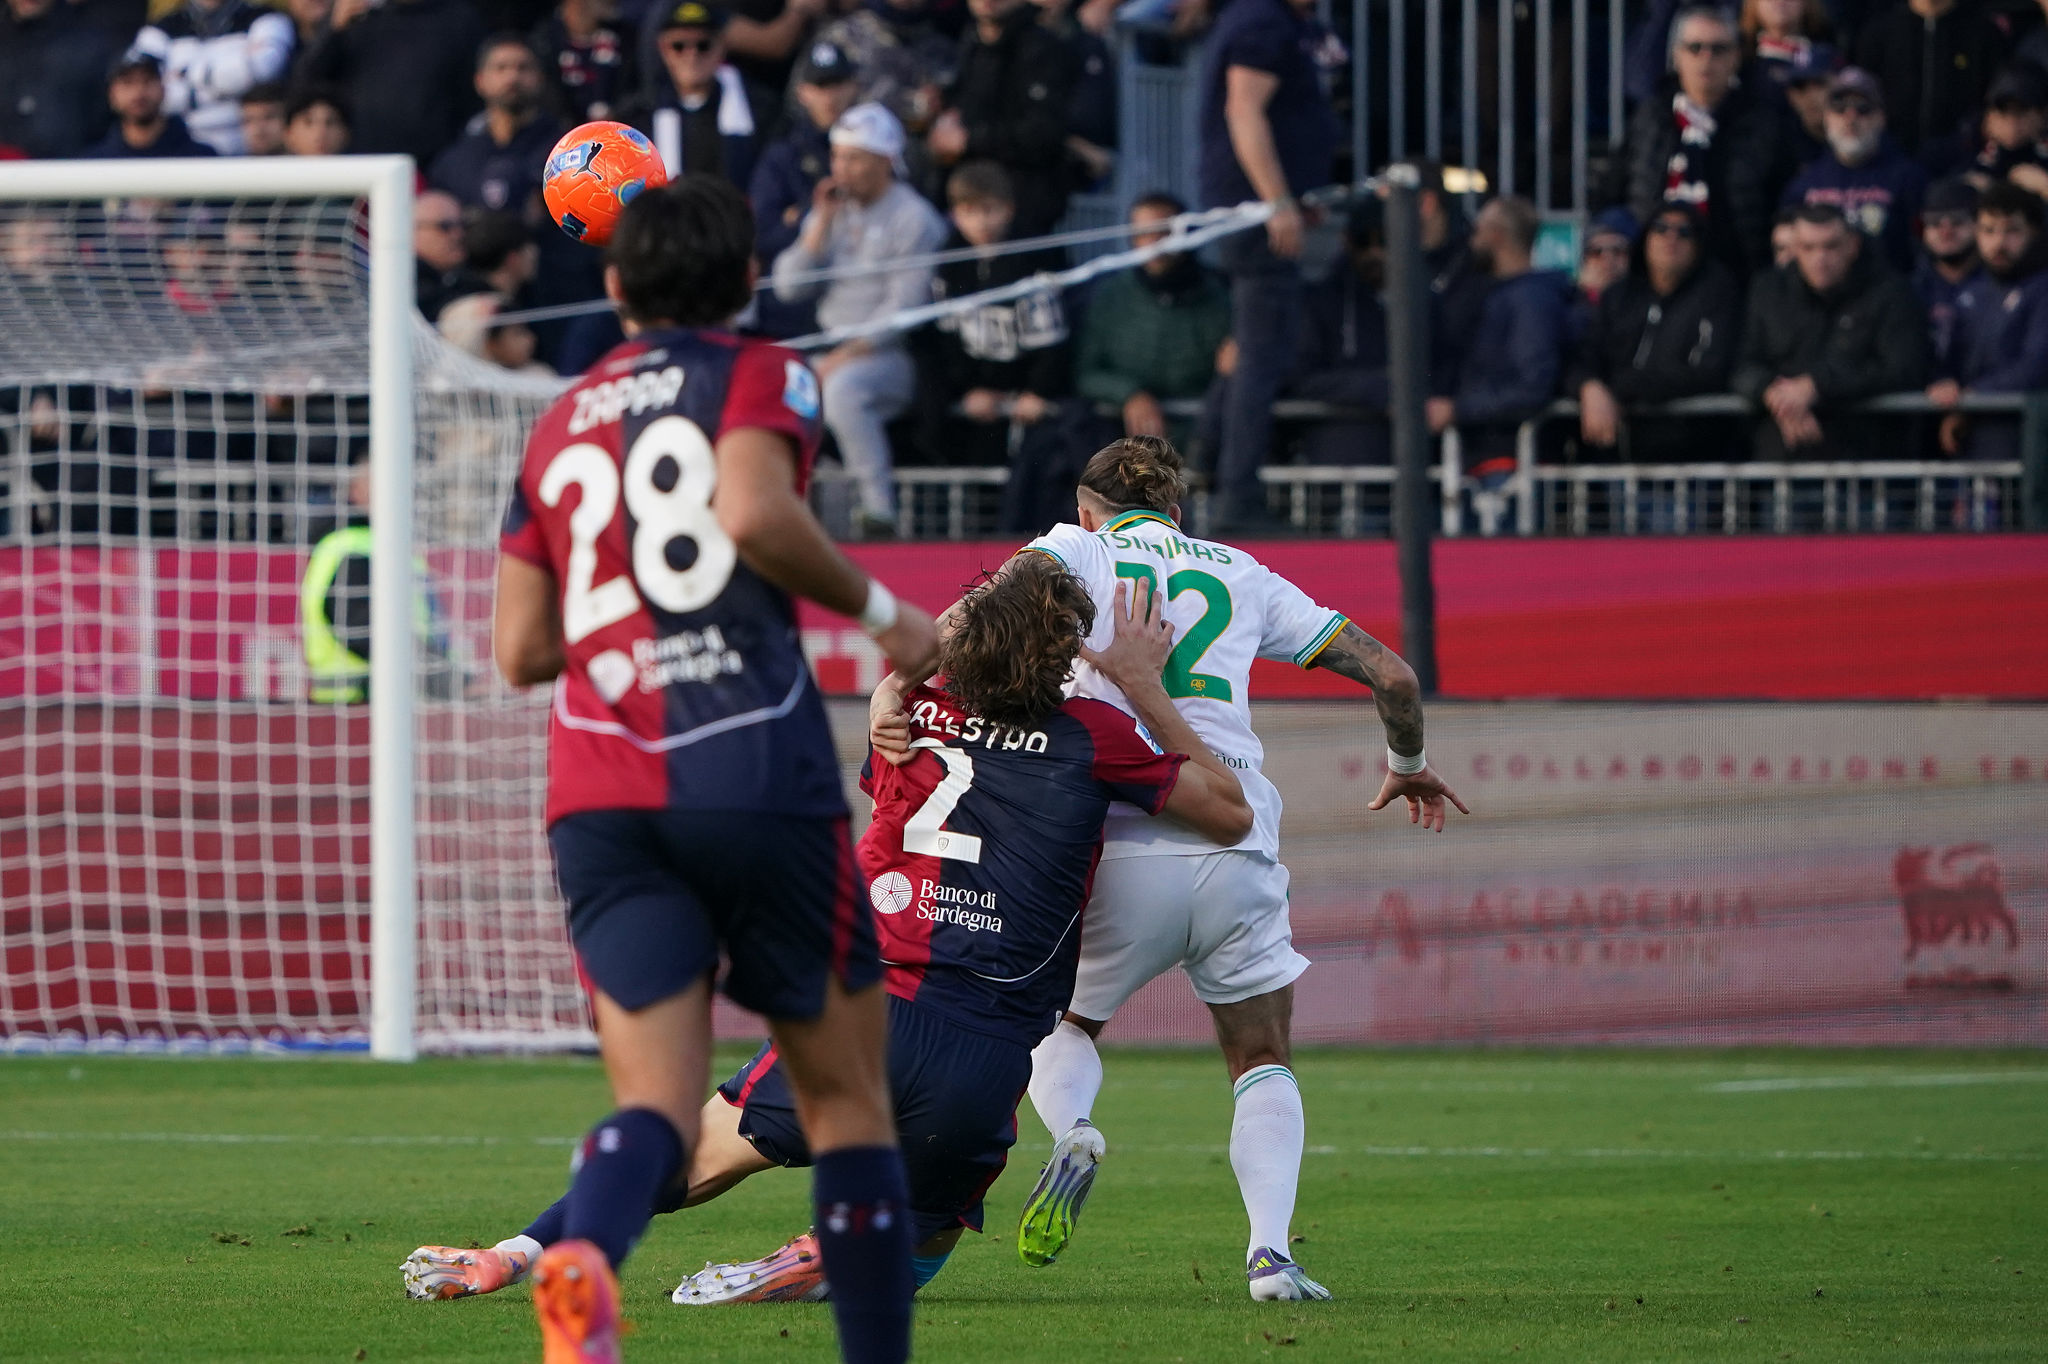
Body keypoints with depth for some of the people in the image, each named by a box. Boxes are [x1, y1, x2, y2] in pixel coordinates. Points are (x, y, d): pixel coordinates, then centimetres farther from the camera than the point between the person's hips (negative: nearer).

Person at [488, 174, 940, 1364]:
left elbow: (519, 650, 19)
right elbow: (754, 512, -16)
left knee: (657, 1104, -6)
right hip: (755, 770, -4)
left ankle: (581, 1257, -39)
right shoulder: (761, 378, 6)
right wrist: (880, 611, -2)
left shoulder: (561, 425, 21)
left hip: (598, 800, 4)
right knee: (846, 1097, 10)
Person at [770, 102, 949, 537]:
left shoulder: (914, 219, -6)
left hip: (891, 354, -7)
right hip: (833, 350, 7)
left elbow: (906, 306, -15)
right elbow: (790, 286, 8)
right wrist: (822, 224, -2)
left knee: (842, 388, -37)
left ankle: (880, 510, -34)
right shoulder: (833, 211, 16)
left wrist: (849, 354, -21)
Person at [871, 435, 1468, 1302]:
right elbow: (1389, 675, 20)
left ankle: (1070, 1130, -10)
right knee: (1262, 1061, 19)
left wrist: (894, 688, -23)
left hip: (1121, 855, -1)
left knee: (1063, 1023, 25)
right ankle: (1270, 1253, -4)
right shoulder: (1243, 577, 19)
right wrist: (1407, 767, 39)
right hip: (1235, 855, 1)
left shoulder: (1076, 550, 12)